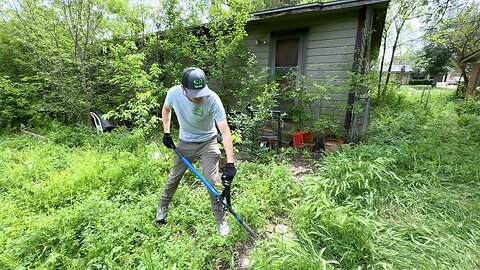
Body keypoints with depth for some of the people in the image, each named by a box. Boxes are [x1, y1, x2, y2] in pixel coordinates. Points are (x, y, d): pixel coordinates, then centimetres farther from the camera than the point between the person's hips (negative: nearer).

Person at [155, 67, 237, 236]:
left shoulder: (212, 100, -31)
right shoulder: (174, 93, -20)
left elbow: (225, 132, -34)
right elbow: (166, 109, 5)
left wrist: (230, 164, -39)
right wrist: (166, 133, 0)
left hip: (207, 143, -2)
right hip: (185, 143, 3)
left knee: (212, 182, -5)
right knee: (173, 178, 16)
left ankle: (221, 221, 16)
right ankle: (163, 207, 44)